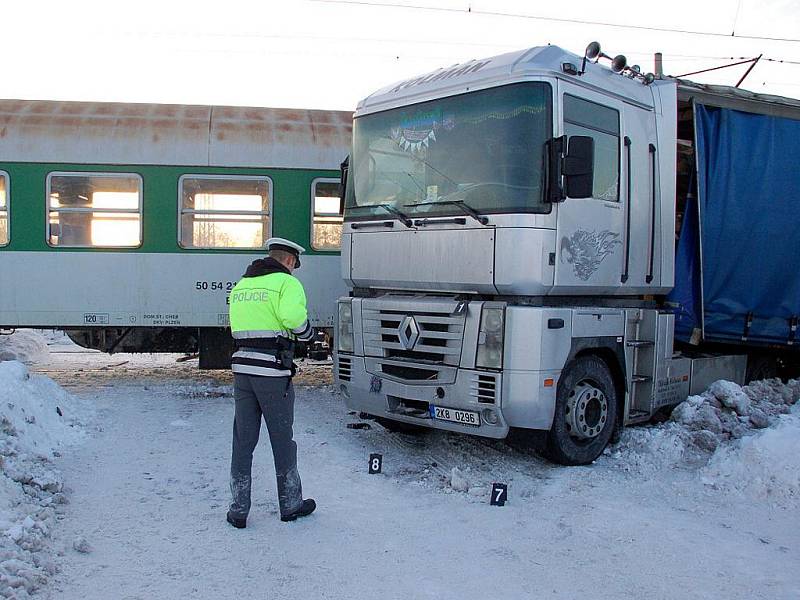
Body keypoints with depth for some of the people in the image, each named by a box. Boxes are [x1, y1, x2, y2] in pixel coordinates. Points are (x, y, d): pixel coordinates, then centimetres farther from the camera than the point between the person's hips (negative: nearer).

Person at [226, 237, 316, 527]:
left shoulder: (240, 285, 17)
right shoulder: (287, 282, -5)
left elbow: (236, 325, 12)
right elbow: (292, 316, -24)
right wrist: (307, 332, -4)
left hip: (242, 367, 6)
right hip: (273, 370, -6)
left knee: (243, 439, 12)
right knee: (282, 438, 8)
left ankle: (238, 509, 16)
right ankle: (291, 504, 22)